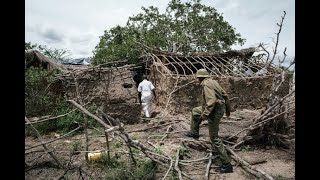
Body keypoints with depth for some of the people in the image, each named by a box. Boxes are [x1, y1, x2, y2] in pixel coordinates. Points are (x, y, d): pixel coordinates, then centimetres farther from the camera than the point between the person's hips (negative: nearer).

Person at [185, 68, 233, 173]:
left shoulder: (206, 84, -18)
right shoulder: (213, 82, 10)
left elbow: (211, 101, -30)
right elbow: (225, 95, 14)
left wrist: (204, 114, -27)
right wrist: (227, 109, 24)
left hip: (214, 111, -10)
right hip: (219, 108, 10)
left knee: (214, 138, -3)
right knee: (195, 111, 27)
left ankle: (227, 164, 3)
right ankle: (194, 133, 40)